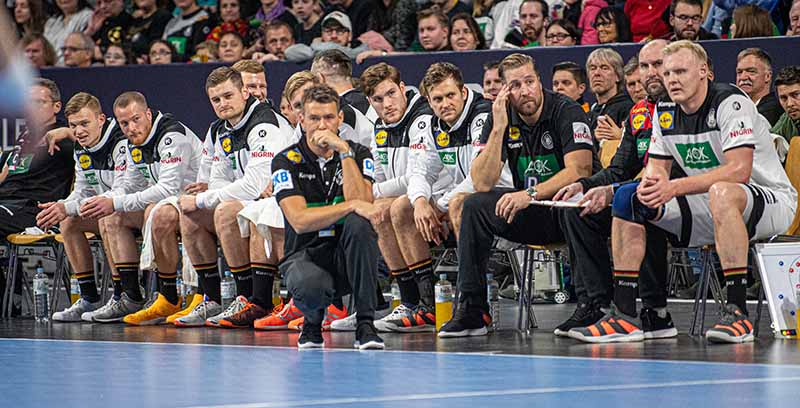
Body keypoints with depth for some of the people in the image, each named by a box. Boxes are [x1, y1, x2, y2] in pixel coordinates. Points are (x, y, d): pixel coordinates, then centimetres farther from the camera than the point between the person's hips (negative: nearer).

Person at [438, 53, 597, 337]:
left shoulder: (566, 112, -13)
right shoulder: (502, 118, 1)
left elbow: (579, 170, -25)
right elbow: (482, 184, -7)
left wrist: (530, 194, -34)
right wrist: (498, 128, -16)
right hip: (531, 212, 5)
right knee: (474, 206, -13)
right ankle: (471, 311, -14)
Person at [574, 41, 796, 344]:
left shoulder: (730, 102, -18)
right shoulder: (665, 112, 5)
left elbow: (739, 170, -28)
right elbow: (657, 167, 9)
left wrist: (675, 187, -32)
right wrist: (651, 182, -18)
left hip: (771, 200, -8)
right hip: (708, 208, 8)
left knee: (722, 193, -40)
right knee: (629, 198, -3)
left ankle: (737, 313, -40)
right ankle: (623, 315, -7)